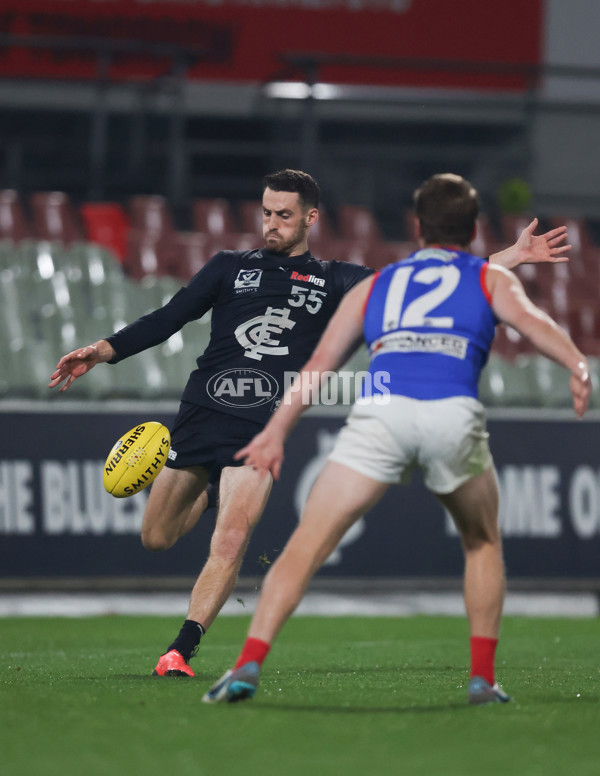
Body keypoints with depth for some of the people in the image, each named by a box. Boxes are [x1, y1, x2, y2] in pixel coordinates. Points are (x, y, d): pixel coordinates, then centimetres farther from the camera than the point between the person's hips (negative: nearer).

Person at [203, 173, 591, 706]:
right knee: (483, 542, 24)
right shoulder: (490, 278, 27)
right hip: (454, 412, 0)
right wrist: (578, 367, -10)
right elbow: (529, 320, 4)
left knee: (309, 542, 0)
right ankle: (483, 677, 18)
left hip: (380, 409, 1)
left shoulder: (374, 286, 32)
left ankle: (249, 663, -15)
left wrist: (276, 433, 17)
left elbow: (320, 362, 22)